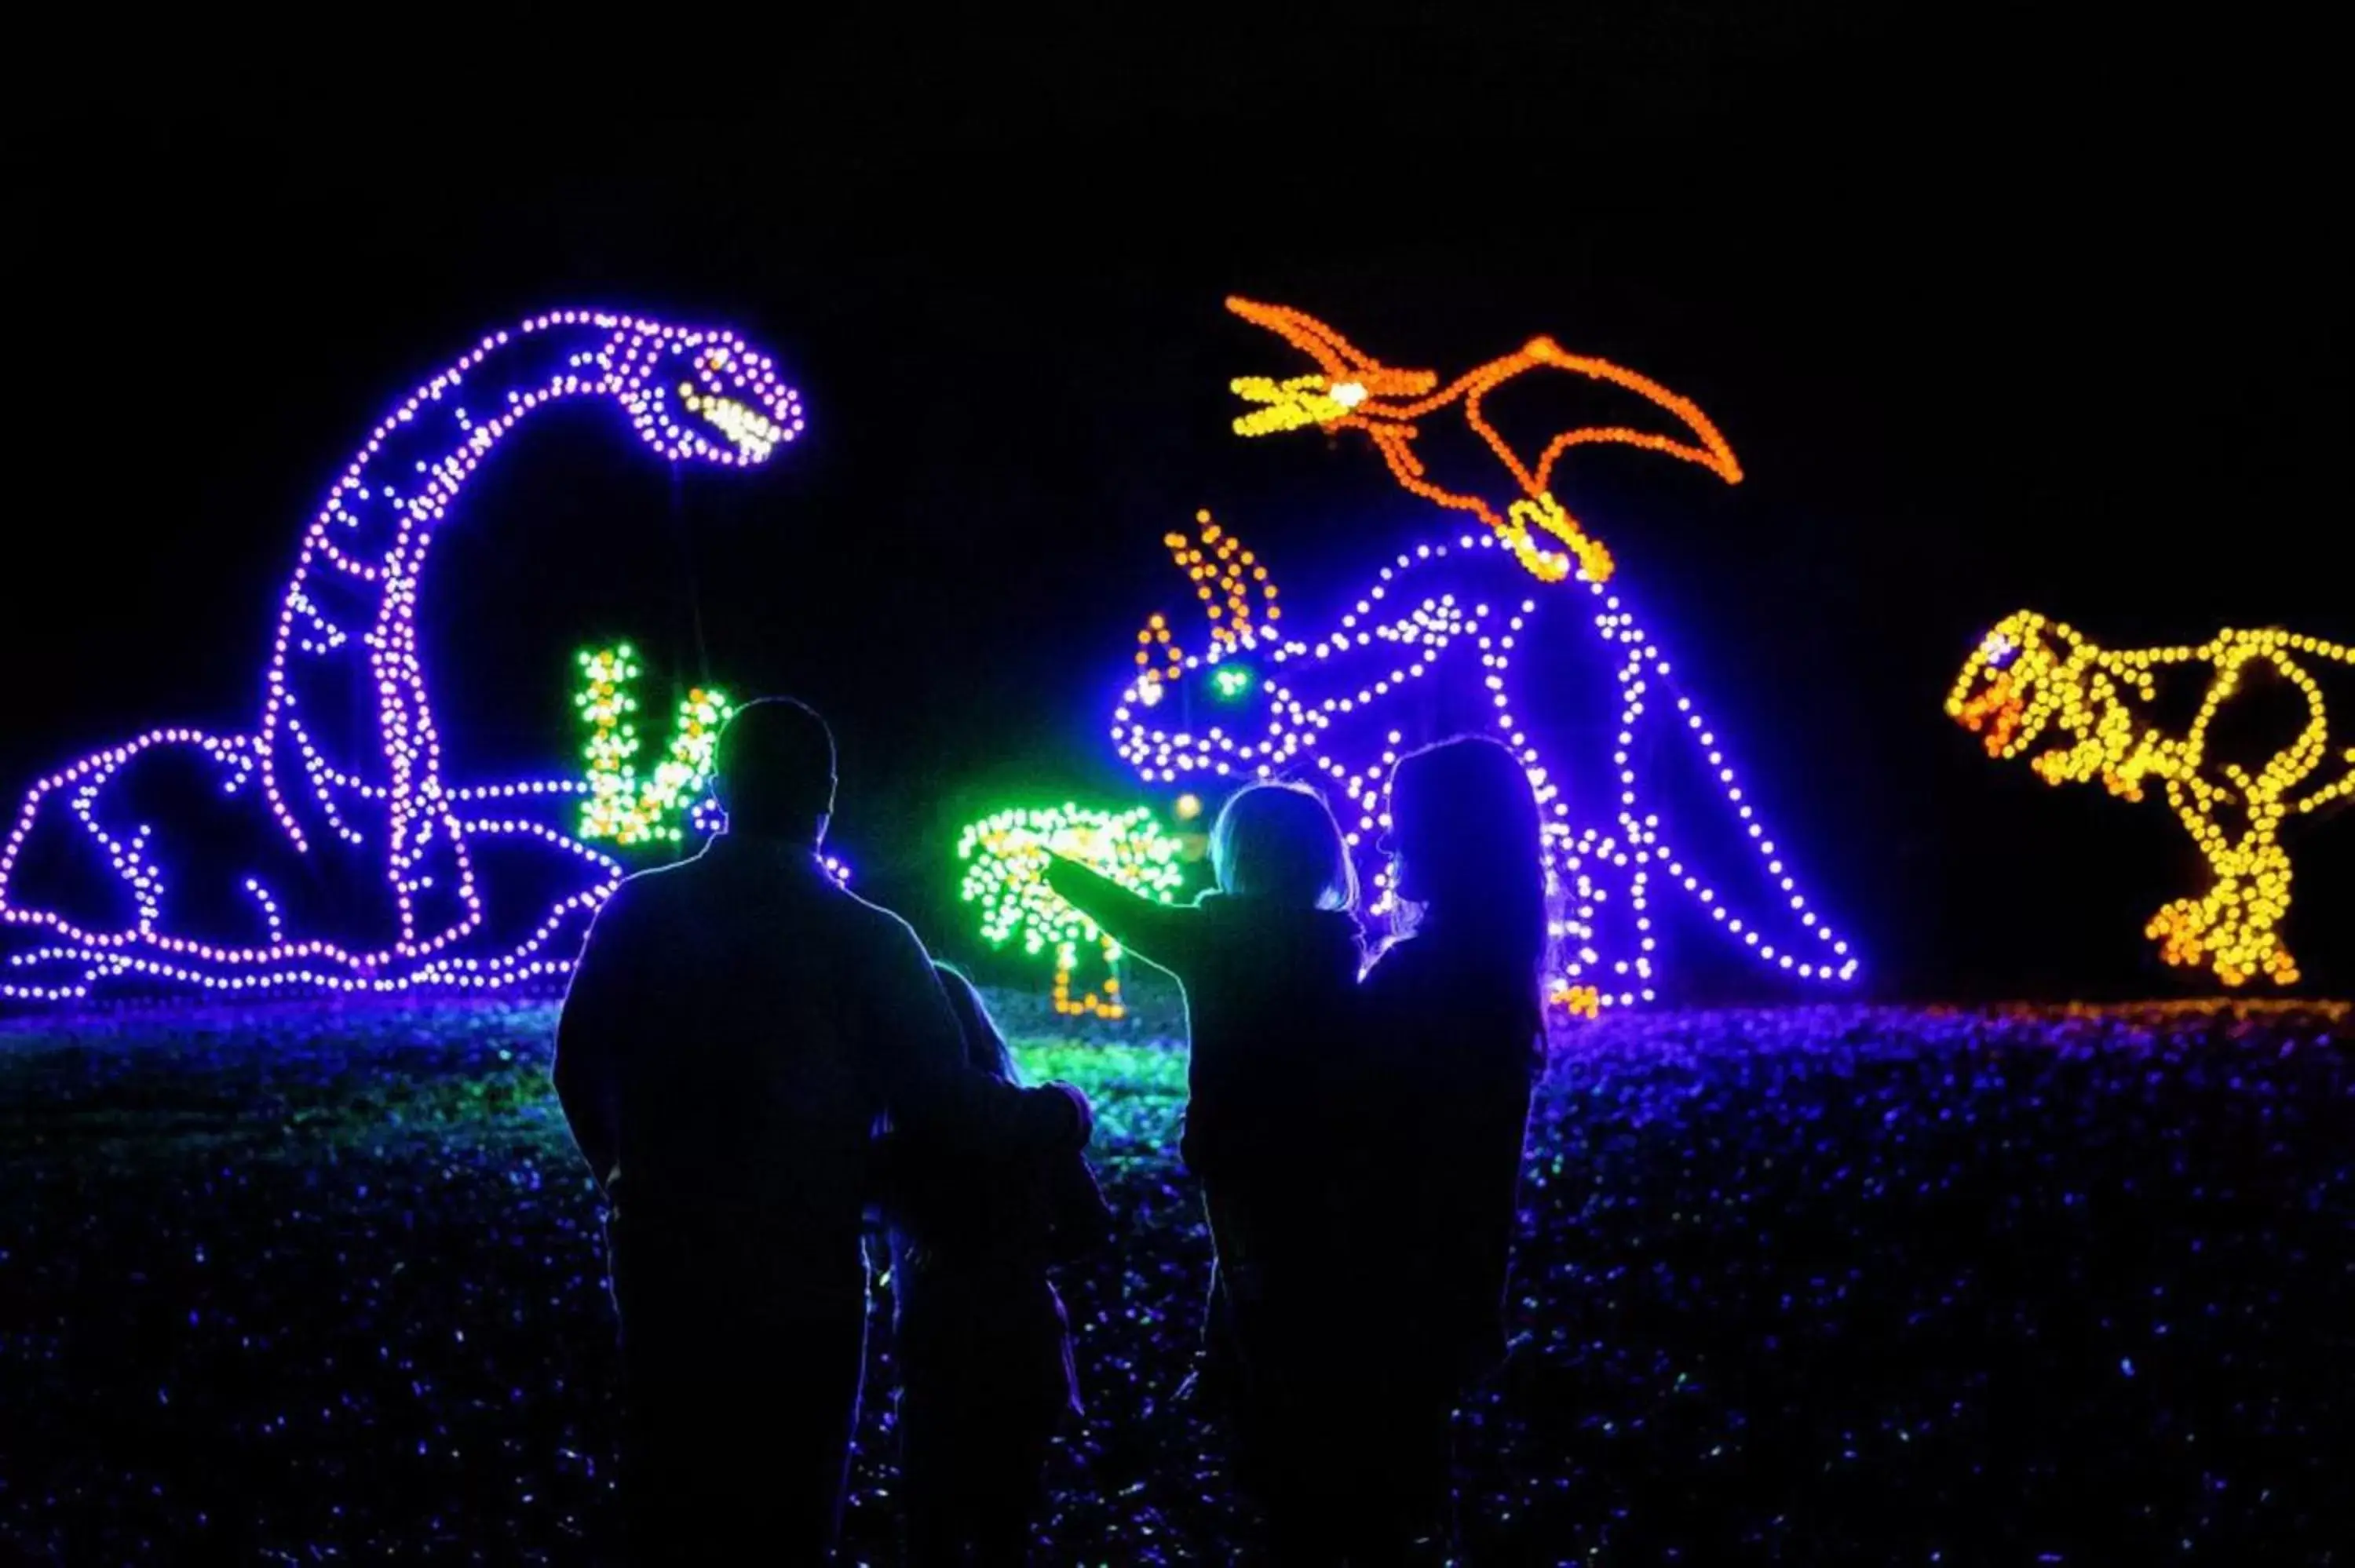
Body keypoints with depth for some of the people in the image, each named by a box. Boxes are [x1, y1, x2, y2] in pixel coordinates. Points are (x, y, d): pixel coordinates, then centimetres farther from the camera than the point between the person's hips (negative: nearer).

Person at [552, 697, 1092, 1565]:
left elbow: (580, 1071, 7)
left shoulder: (640, 911, -2)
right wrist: (1057, 1113, 8)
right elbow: (945, 1104, -11)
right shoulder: (866, 940, -11)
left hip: (661, 1265, 3)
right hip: (800, 1284, -3)